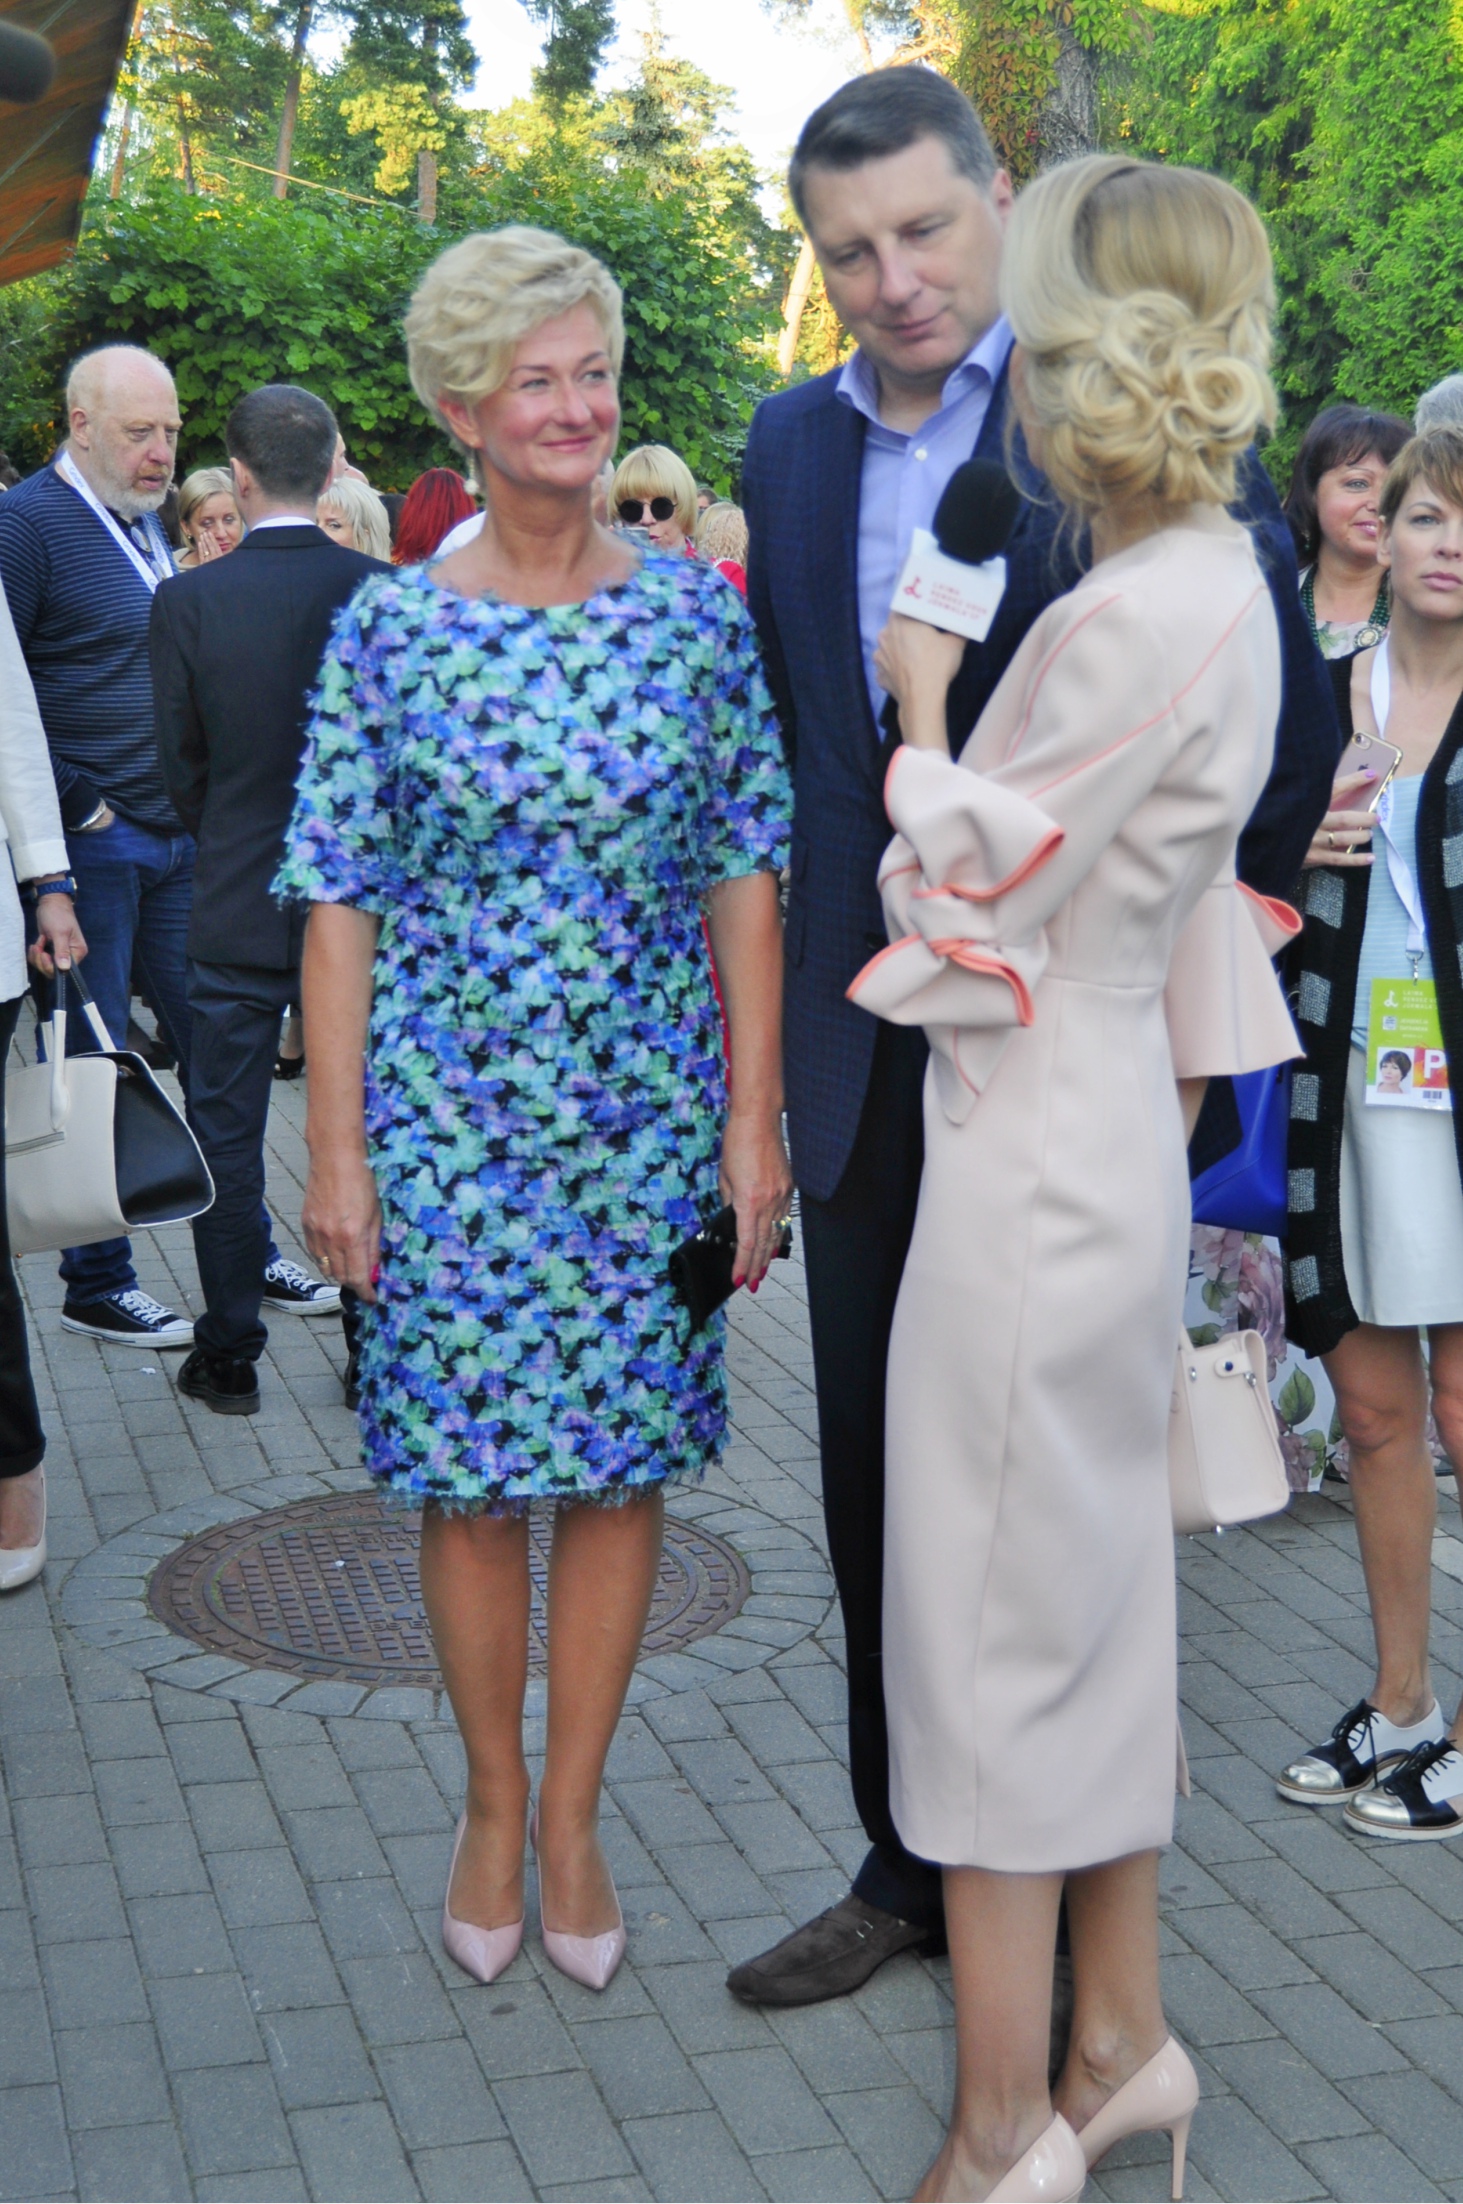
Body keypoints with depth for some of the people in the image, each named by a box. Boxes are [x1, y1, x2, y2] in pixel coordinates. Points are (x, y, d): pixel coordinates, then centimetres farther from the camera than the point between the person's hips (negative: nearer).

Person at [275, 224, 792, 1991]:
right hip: (448, 1112, -1)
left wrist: (755, 1120, -3)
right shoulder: (391, 626, -2)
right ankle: (494, 1805, 27)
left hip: (649, 1114, 1)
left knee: (622, 1464, 7)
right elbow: (340, 903, -2)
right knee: (469, 1469, 7)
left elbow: (746, 880, 1)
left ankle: (571, 1815, 23)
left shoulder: (698, 615, 0)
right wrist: (336, 1148, -6)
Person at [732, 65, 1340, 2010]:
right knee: (881, 1495, 14)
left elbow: (1285, 724, -9)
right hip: (866, 1052, 5)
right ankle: (912, 1872, 32)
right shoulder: (791, 445, 8)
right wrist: (813, 985, 10)